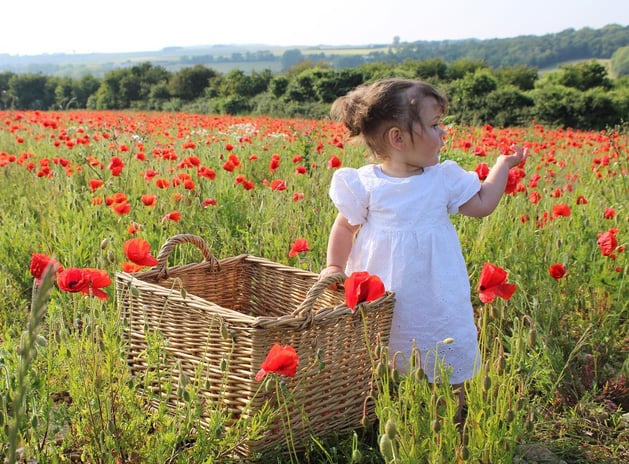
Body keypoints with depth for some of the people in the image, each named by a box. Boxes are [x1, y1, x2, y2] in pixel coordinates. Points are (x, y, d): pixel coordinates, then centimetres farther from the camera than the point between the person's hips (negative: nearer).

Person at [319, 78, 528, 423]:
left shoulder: (444, 178, -1)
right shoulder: (365, 184, -10)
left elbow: (482, 204, 9)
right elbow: (345, 227, 3)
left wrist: (502, 165, 10)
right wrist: (334, 266, -4)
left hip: (438, 300, 2)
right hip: (381, 302, -2)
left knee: (451, 373, 9)